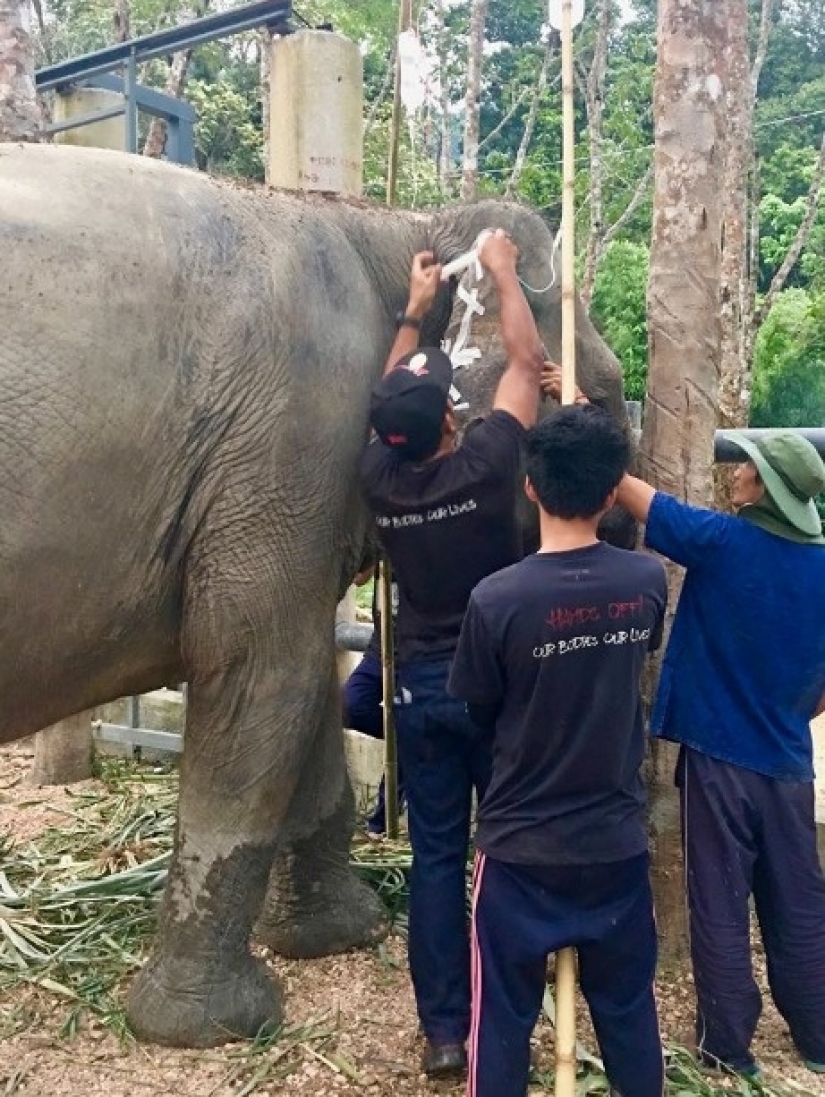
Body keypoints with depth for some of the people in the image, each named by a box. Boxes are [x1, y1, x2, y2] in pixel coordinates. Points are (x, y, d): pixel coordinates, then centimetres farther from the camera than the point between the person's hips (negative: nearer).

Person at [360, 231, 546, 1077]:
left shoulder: (377, 477, -7)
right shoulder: (483, 465, -16)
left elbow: (388, 401, 14)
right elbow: (524, 362, -3)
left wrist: (414, 311, 22)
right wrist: (503, 273, 10)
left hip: (419, 687, 3)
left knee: (435, 858, 8)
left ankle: (442, 1031, 14)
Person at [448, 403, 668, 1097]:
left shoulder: (497, 599, -21)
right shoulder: (648, 583, -10)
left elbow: (479, 709, -5)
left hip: (521, 846, -3)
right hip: (618, 840, 3)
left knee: (504, 1015, 13)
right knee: (629, 1007, 20)